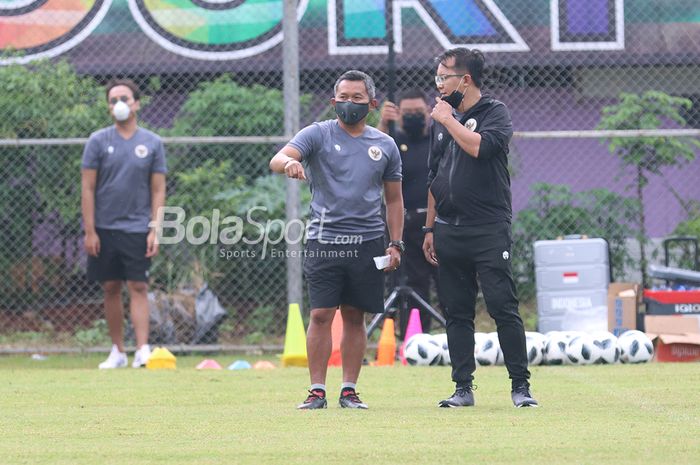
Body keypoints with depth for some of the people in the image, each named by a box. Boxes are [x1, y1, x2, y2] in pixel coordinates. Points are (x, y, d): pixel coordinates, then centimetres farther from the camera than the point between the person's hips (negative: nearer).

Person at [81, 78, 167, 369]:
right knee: (111, 288, 5)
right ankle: (117, 351, 13)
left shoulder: (152, 143, 4)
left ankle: (142, 350, -12)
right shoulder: (98, 141, 2)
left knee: (138, 288, -7)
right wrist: (89, 231, -6)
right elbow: (88, 188, 1)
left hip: (137, 229, -1)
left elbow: (158, 190, 4)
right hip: (104, 228, 1)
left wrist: (155, 230, -5)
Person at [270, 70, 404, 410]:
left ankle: (349, 390, 11)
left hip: (367, 241, 2)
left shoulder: (385, 145, 11)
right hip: (323, 239, -2)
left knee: (355, 317, 5)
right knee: (321, 315, -6)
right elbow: (276, 160, -14)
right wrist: (288, 163, -38)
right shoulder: (318, 134, 1)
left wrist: (395, 244, 9)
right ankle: (317, 391, -3)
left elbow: (394, 199, 17)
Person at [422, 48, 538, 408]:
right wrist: (430, 229, 16)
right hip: (449, 231, 6)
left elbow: (480, 147, -22)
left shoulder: (494, 112, -1)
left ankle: (520, 386, -6)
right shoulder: (442, 117, 16)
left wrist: (449, 120, -9)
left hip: (489, 230, -6)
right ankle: (463, 388, 9)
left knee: (503, 308, -10)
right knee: (456, 312, 5)